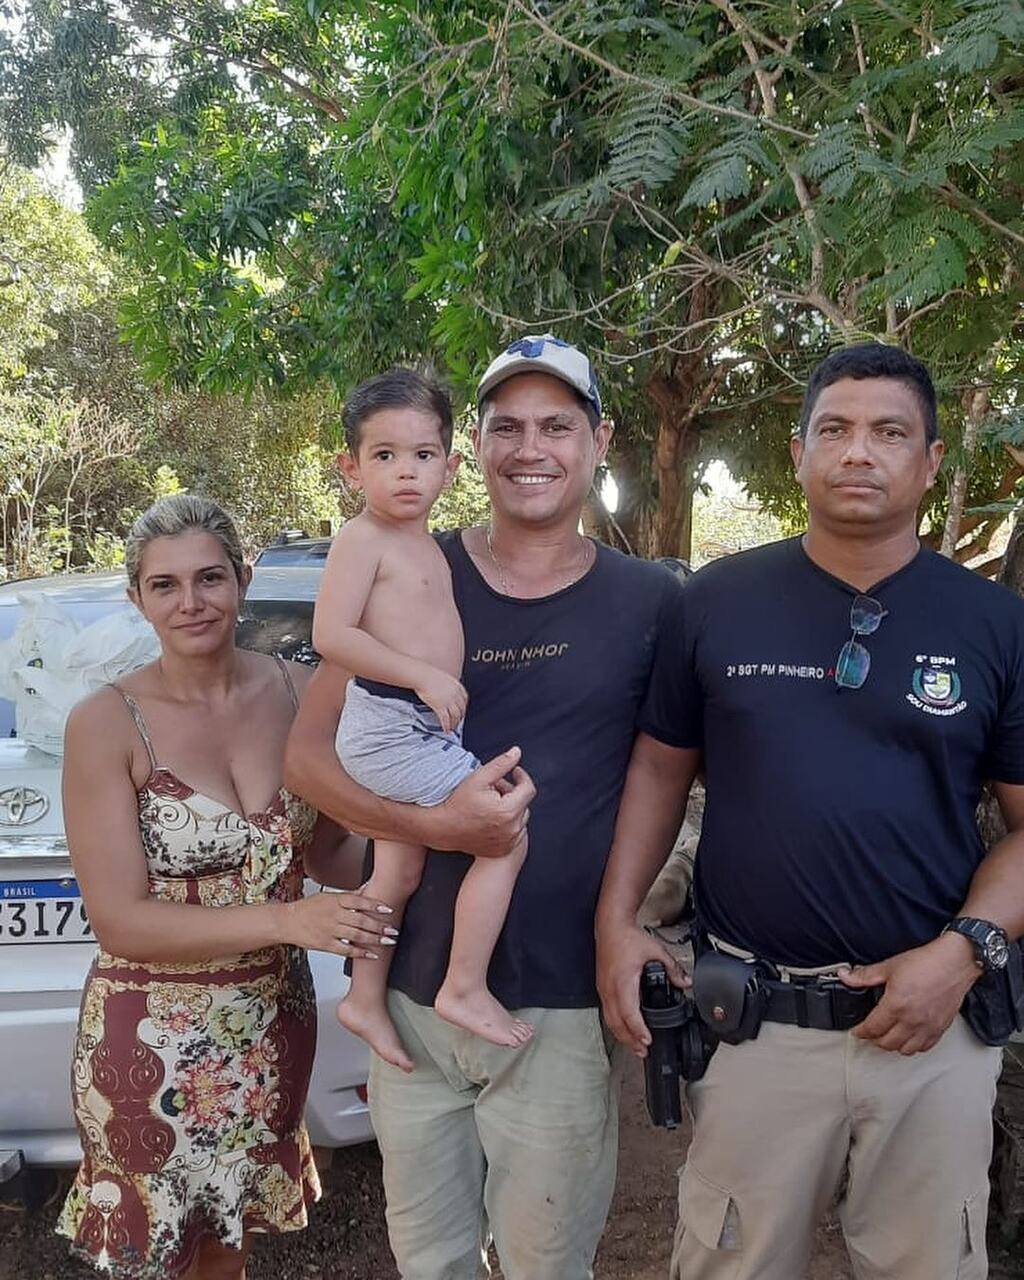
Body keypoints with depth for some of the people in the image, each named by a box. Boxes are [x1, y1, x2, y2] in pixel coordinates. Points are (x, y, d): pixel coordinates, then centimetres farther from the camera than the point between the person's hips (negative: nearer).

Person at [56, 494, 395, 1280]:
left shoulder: (299, 691, -6)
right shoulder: (107, 723, -17)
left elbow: (321, 847, 3)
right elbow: (119, 920, -18)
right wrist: (286, 920, -28)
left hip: (275, 1017, 4)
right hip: (152, 1037, -3)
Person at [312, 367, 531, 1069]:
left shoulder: (429, 545, 14)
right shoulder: (363, 539, -13)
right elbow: (332, 635, -22)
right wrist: (423, 676, -24)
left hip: (418, 730, 9)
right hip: (393, 728, -9)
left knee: (399, 871, 18)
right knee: (507, 837, -9)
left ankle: (366, 998, 33)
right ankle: (466, 990, 1)